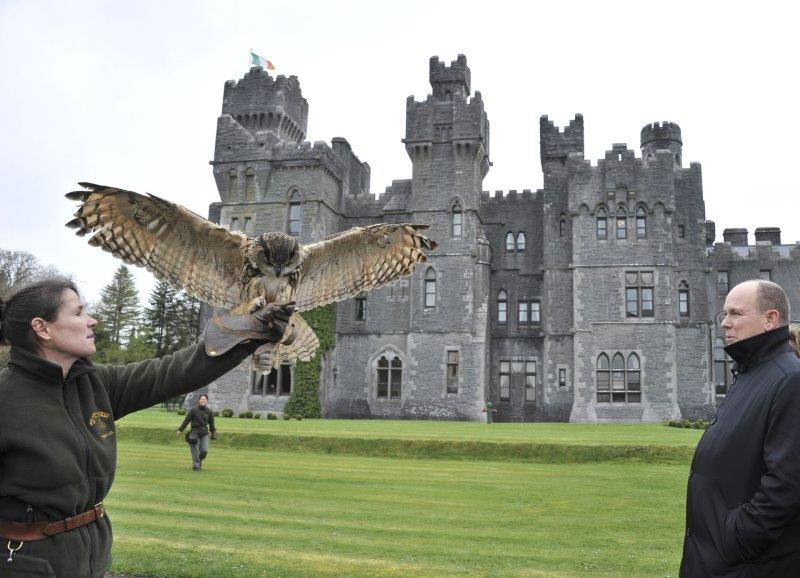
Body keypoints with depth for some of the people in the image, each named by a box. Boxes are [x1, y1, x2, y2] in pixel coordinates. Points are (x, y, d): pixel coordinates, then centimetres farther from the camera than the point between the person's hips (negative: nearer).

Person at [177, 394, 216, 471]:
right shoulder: (193, 410, -5)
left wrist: (213, 433, 20)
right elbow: (186, 420, -1)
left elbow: (211, 423, 13)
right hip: (195, 433, -2)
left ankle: (199, 460, 26)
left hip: (204, 433, 2)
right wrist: (180, 430, -2)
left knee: (204, 451, -4)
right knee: (195, 451, -5)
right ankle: (196, 465, 9)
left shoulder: (209, 412, 2)